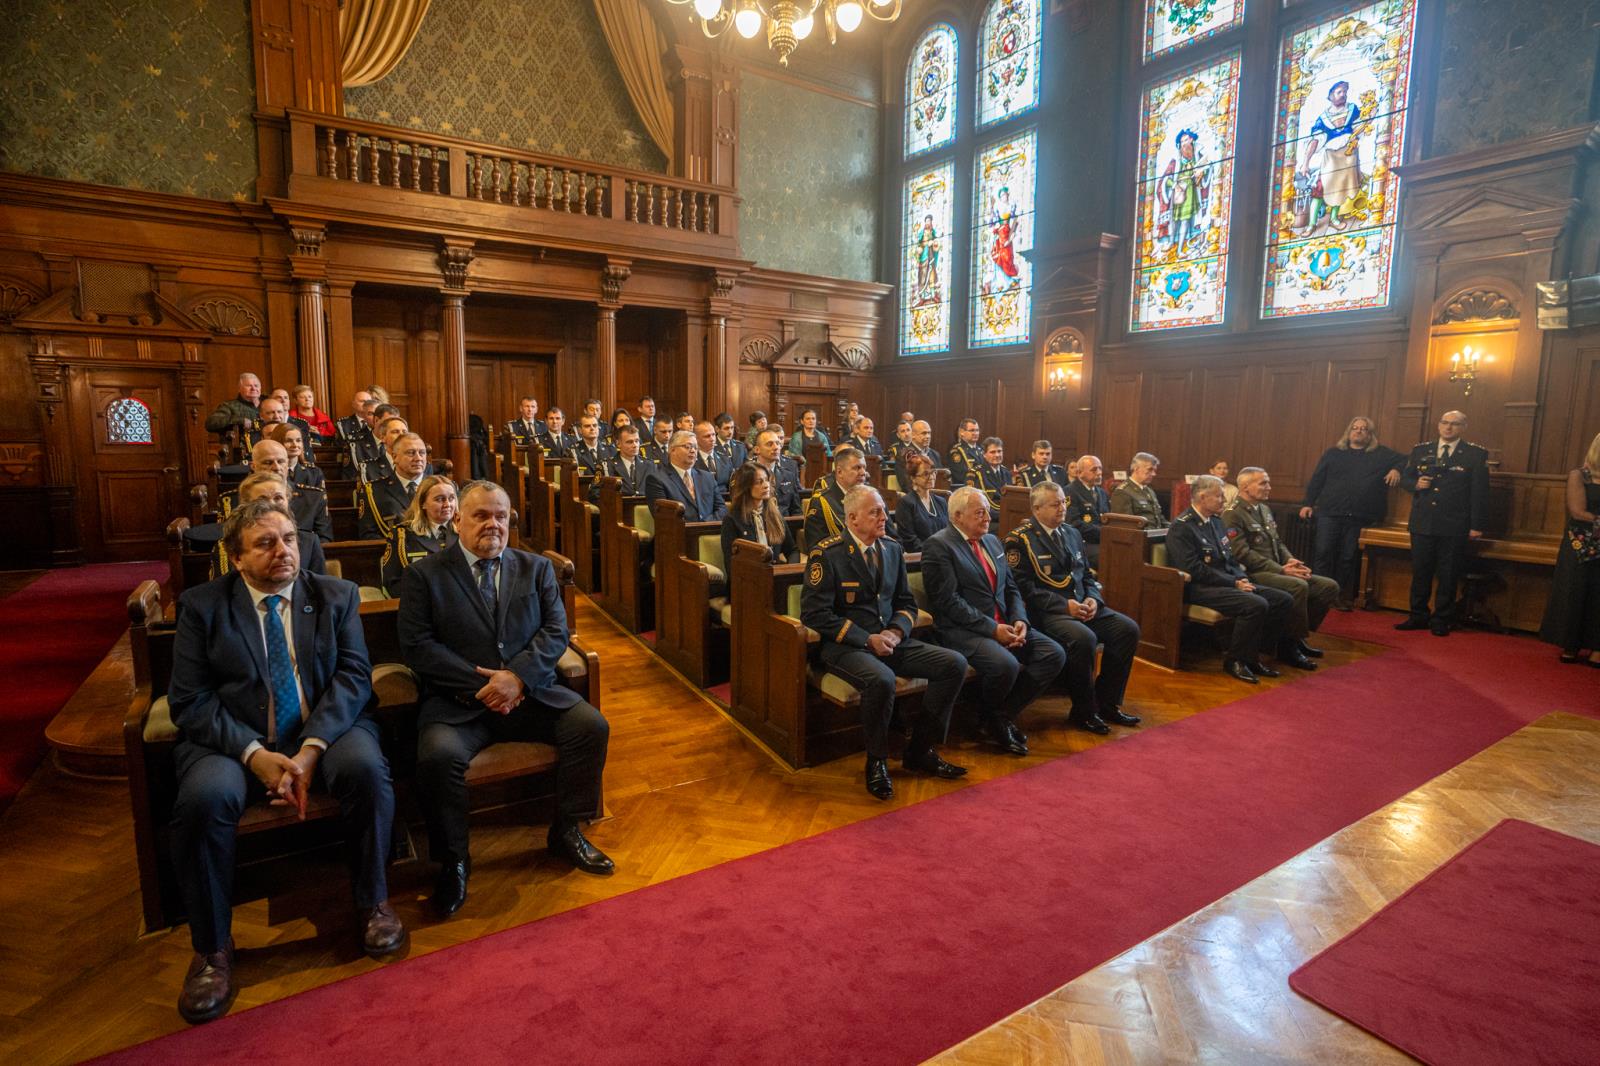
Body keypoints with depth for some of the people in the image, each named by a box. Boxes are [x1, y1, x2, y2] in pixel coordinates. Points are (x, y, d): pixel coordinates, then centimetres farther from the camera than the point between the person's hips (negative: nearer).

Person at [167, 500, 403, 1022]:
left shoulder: (337, 596, 5)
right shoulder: (202, 605, 3)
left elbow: (354, 676, -3)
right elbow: (189, 701, -3)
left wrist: (311, 748, -19)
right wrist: (255, 754, -18)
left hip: (326, 728, 0)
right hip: (234, 739, 0)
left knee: (366, 766, -30)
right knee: (204, 797, -31)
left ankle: (372, 901, -7)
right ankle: (211, 948, -7)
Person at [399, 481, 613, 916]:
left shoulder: (536, 567, 12)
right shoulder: (424, 574, 5)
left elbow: (556, 631, 3)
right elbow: (416, 646, -4)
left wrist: (518, 676, -15)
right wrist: (480, 683, -14)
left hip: (530, 691, 3)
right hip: (457, 700, -2)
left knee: (591, 725, -19)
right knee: (439, 755, -30)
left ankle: (567, 831, 3)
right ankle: (453, 860, -3)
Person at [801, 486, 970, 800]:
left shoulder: (892, 549, 10)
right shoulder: (826, 554, -9)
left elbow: (906, 602, 16)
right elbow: (815, 613, -14)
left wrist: (896, 632, -7)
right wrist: (867, 639, -18)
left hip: (891, 640, 7)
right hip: (846, 645, -6)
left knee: (955, 664, -11)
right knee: (881, 680, -37)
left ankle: (919, 752, 4)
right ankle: (877, 761, -8)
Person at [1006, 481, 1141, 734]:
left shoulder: (1071, 533, 18)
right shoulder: (1020, 540, -6)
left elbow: (1087, 575, 22)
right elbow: (1024, 588, -14)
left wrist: (1093, 598, 0)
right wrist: (1064, 605, -19)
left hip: (1082, 606, 8)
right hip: (1046, 613, -8)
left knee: (1129, 628, -10)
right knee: (1083, 638, -33)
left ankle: (1107, 703, 3)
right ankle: (1083, 712, -11)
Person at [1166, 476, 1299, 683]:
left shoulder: (1215, 520, 17)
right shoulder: (1181, 528, -12)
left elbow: (1228, 559, 21)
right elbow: (1195, 570, -18)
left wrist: (1242, 578, 1)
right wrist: (1234, 583, -16)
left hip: (1227, 582, 9)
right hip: (1199, 588, -9)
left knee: (1284, 599, -3)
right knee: (1256, 604, -29)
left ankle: (1252, 654, 5)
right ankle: (1234, 660, -12)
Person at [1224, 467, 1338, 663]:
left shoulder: (1265, 509, 19)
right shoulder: (1232, 515, -10)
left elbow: (1278, 542, 23)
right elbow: (1243, 554, -18)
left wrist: (1290, 561, 1)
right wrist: (1281, 570, -19)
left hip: (1277, 570, 9)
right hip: (1255, 574, -9)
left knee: (1330, 586, -3)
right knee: (1299, 586, -32)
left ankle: (1297, 637, 5)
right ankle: (1290, 645, -16)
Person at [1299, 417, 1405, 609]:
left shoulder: (1381, 455, 11)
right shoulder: (1333, 453, 11)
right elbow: (1316, 480, 9)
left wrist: (1397, 469, -6)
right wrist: (1308, 503, 3)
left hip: (1359, 518, 0)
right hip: (1329, 513, 0)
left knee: (1349, 557, 4)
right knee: (1323, 553, -6)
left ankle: (1343, 596, 12)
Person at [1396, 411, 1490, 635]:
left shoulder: (1476, 454, 0)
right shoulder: (1420, 450, 9)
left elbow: (1480, 492, -3)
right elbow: (1405, 479, 15)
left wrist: (1477, 526, -7)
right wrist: (1416, 484, -9)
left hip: (1455, 527, -3)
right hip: (1422, 524, 3)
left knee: (1448, 576, 5)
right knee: (1420, 573, 9)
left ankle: (1441, 621, 14)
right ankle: (1418, 617, 19)